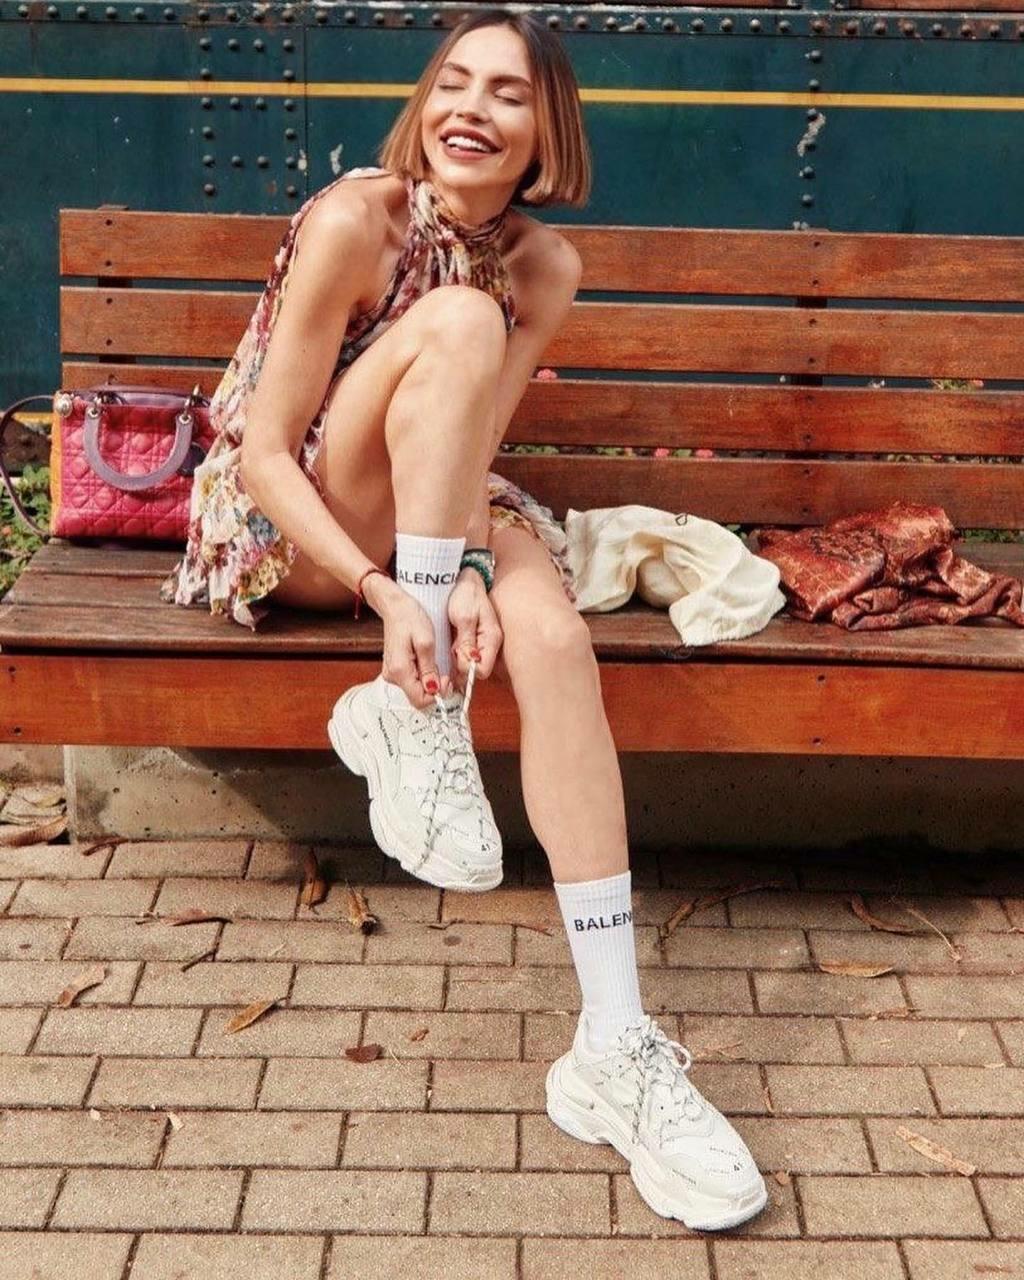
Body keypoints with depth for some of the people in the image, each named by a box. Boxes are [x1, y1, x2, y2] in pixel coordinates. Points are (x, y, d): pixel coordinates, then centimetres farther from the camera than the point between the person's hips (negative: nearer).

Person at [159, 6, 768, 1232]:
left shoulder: (545, 267, -3)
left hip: (425, 524, 4)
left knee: (552, 631, -31)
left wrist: (467, 569, -30)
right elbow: (264, 454, -20)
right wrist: (385, 592, -34)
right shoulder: (352, 219, -18)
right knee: (458, 322, -28)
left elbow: (471, 442, -8)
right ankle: (413, 707, -28)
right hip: (278, 528, -3)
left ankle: (613, 1047, -33)